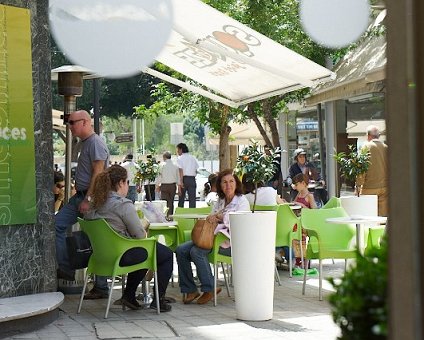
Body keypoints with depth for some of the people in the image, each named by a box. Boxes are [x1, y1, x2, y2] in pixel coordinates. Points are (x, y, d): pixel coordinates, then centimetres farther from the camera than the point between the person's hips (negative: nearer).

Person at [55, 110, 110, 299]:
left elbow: (98, 172, -20)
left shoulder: (96, 142, -13)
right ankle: (65, 268, 6)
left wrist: (88, 199, -23)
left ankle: (101, 288, 3)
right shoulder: (85, 143, 17)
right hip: (80, 196, 10)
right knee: (57, 224, 4)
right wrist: (81, 197, 14)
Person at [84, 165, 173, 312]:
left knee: (144, 252, 34)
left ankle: (129, 295, 30)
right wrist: (145, 232, 7)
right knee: (167, 254, 11)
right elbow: (140, 235, -16)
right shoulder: (123, 204, -20)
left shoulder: (94, 203, 4)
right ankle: (158, 299, 12)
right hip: (122, 256, -9)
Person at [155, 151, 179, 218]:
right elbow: (178, 177, 6)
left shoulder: (163, 165, -6)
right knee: (171, 202, 9)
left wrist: (157, 186, 5)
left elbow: (159, 176, -4)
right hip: (173, 185, 3)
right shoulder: (175, 166, 3)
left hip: (164, 185, -3)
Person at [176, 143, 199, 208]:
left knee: (181, 198, 8)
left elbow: (181, 171, -13)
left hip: (184, 178, -3)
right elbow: (196, 170, 10)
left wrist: (180, 182, -18)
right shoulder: (193, 158, 13)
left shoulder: (180, 158, -3)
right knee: (192, 198, 1)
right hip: (192, 179, 3)